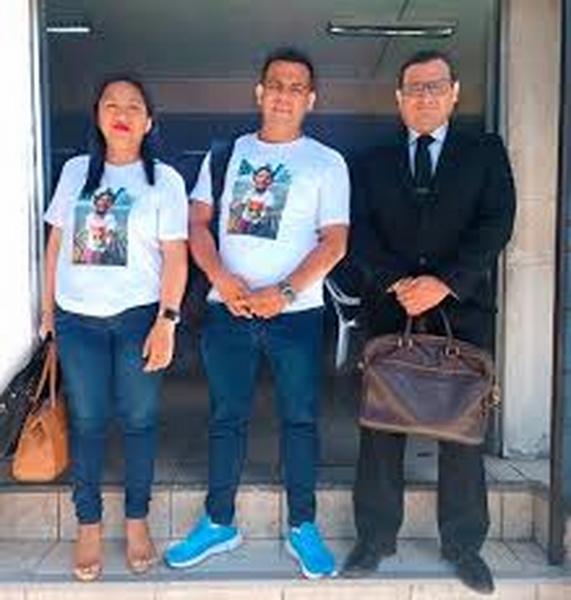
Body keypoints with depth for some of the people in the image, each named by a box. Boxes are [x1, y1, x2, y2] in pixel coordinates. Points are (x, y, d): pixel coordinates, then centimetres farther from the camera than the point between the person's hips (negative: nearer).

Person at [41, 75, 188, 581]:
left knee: (139, 420, 6)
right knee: (86, 421, 8)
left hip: (139, 316, -2)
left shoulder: (164, 179, -1)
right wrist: (47, 309, 10)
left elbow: (175, 256, -5)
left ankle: (137, 521, 24)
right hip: (78, 318, 3)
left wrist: (166, 321, -12)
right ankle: (89, 525, 24)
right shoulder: (75, 171, 8)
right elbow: (56, 242, 12)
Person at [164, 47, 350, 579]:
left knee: (299, 419, 4)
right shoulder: (226, 153, 11)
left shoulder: (326, 163, 3)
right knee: (226, 417, 9)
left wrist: (283, 293, -16)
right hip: (227, 309, 2)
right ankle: (219, 523, 24)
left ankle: (302, 527, 20)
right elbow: (198, 222, 6)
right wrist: (222, 280, -10)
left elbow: (334, 241, -5)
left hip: (295, 312, -2)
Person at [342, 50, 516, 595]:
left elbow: (496, 223, -2)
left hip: (462, 310, 0)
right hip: (388, 311, 1)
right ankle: (376, 537, 18)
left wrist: (445, 282, -14)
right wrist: (397, 283, -14)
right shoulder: (373, 163, 14)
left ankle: (462, 544, 20)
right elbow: (360, 233, 2)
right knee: (380, 424, 4)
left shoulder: (486, 152, 11)